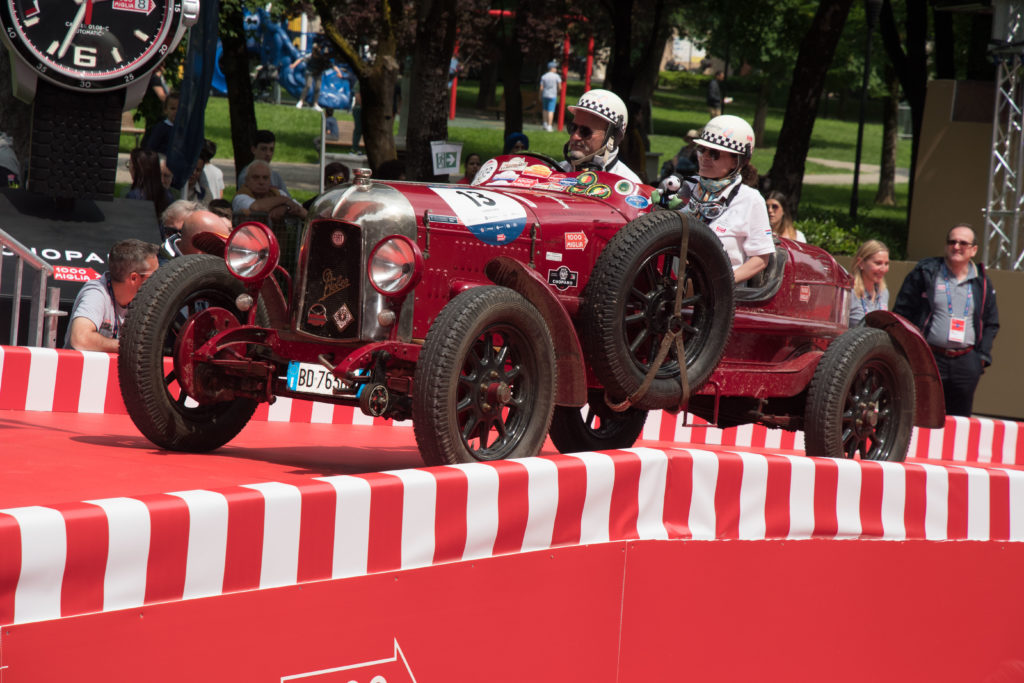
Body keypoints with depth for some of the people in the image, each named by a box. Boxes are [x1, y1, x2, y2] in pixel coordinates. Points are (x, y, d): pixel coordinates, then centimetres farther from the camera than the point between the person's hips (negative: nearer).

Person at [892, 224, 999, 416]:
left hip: (966, 363, 3)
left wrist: (982, 356, 7)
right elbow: (901, 313, 3)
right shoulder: (924, 274, 3)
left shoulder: (982, 283, 12)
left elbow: (991, 324, 20)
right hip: (928, 357, -3)